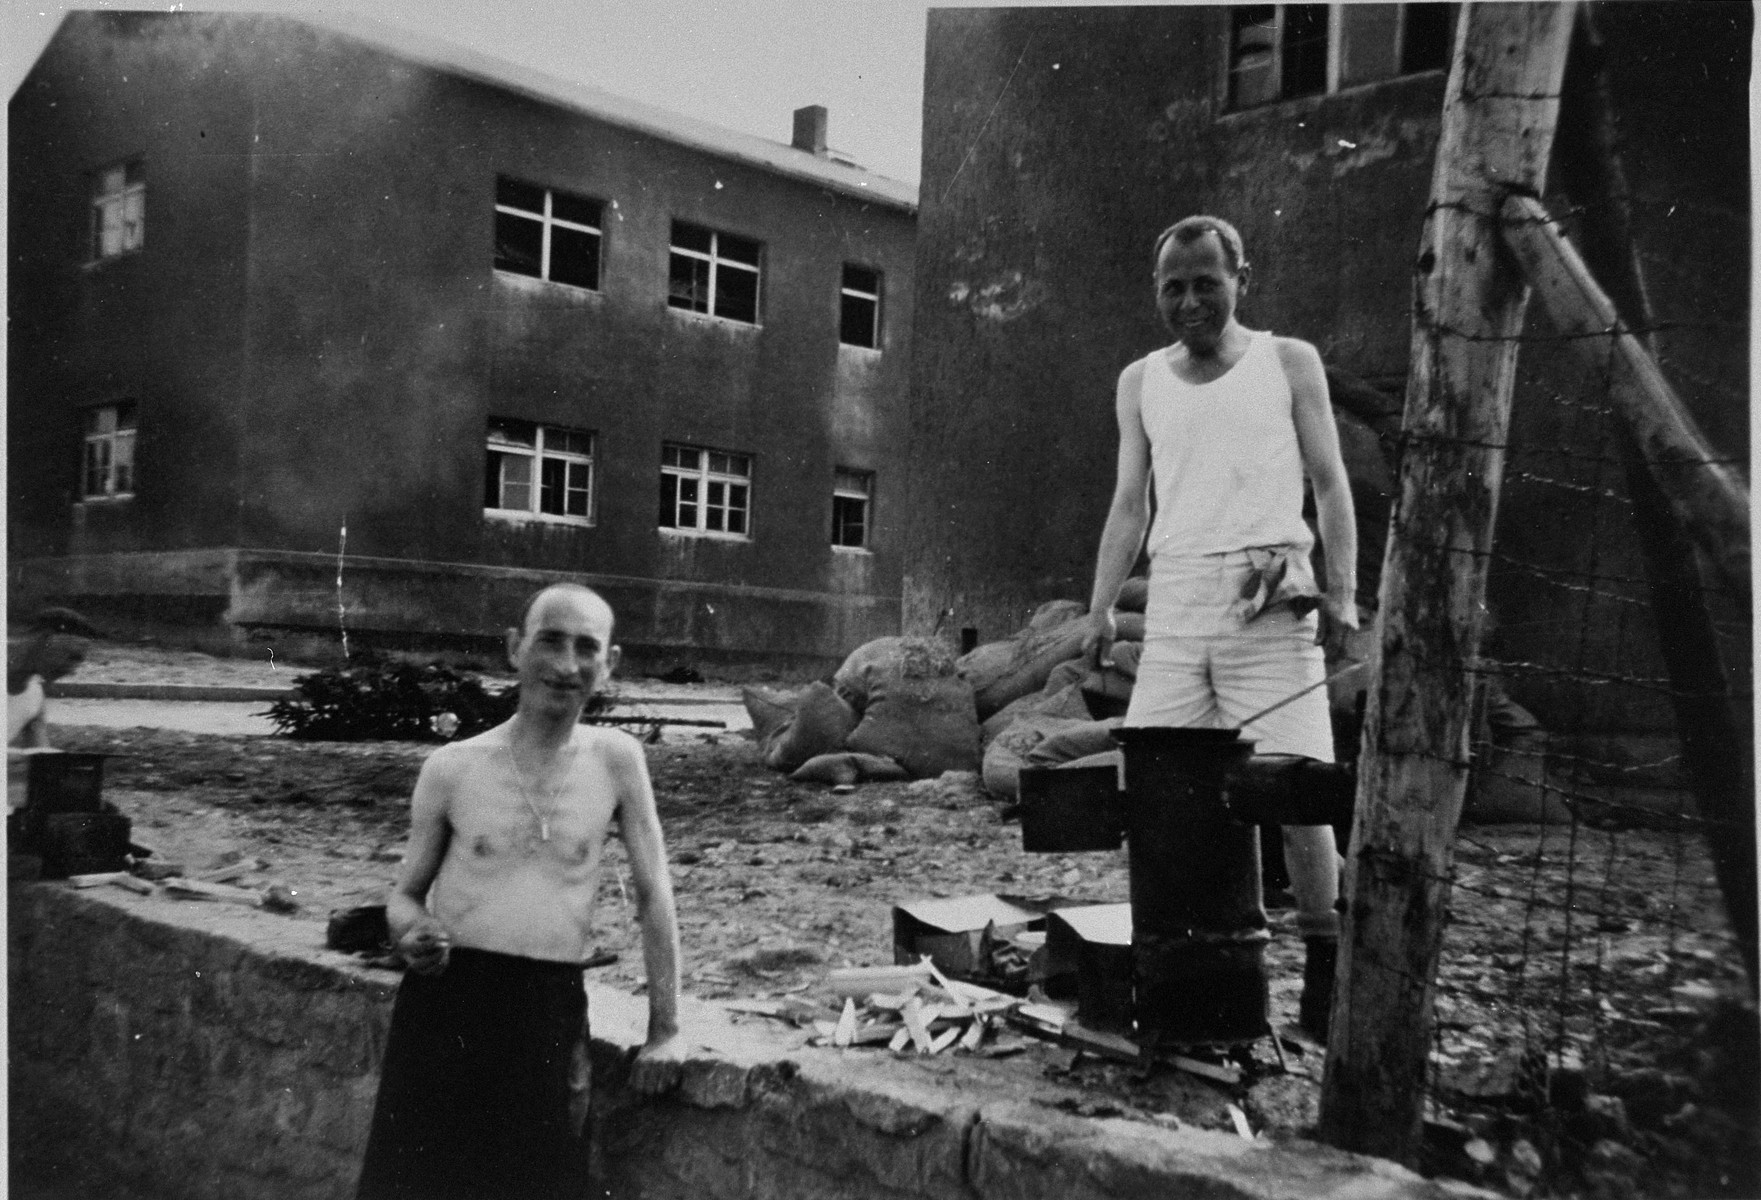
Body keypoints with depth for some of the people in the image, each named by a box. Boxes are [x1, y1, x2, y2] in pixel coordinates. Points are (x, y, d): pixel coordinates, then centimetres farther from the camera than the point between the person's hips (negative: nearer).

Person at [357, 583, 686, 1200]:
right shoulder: (452, 767, 0)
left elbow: (654, 895, 4)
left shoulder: (616, 760, -1)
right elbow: (406, 895, 11)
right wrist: (413, 935, -13)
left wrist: (665, 1028, 4)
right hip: (444, 1008, 0)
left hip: (552, 1015, 0)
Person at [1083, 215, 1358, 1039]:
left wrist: (1342, 590, -6)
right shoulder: (1140, 383, 17)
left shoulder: (1289, 364, 10)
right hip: (1173, 601, 3)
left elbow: (1330, 485, 6)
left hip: (1271, 597, -3)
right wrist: (1100, 608, 8)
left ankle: (1325, 966, 5)